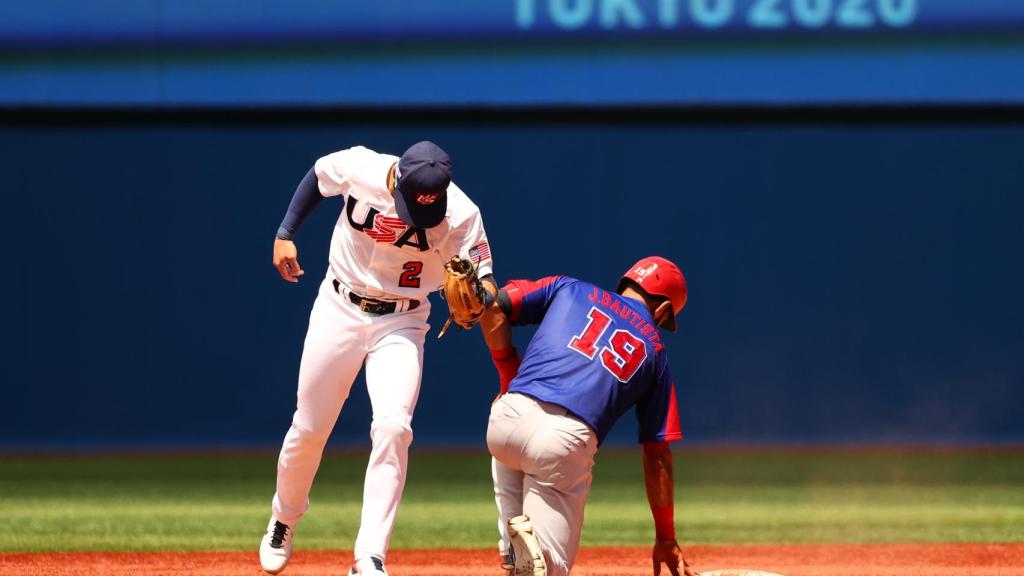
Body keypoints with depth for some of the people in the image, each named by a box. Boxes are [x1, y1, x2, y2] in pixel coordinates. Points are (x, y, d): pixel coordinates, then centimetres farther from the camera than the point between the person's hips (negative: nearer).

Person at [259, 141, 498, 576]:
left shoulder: (461, 215, -22)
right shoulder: (360, 169, -19)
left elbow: (482, 283, -20)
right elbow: (318, 175, 4)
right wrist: (285, 234, 3)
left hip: (401, 323, -1)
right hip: (340, 308, 1)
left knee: (393, 426, -21)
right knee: (309, 428, 8)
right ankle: (284, 519, 38)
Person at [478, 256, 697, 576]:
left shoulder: (570, 289, 23)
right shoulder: (655, 351, 22)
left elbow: (493, 307, 13)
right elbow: (657, 454, 21)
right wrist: (666, 538, 27)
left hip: (510, 415, 2)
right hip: (567, 440, -2)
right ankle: (529, 540, -32)